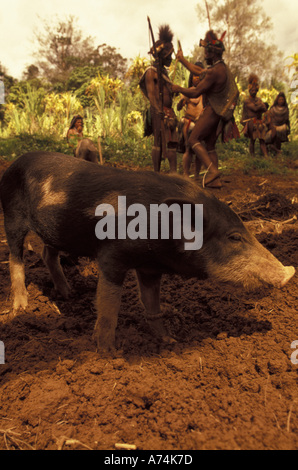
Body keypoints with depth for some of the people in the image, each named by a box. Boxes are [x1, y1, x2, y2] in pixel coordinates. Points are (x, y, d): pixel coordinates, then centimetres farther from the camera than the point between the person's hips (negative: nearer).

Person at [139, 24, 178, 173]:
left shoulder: (163, 71, 21)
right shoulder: (151, 72, -7)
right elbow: (151, 95, -15)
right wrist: (162, 114, -23)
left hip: (168, 111, 9)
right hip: (159, 112, -9)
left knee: (172, 141, 4)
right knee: (159, 142, -6)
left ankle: (173, 172, 7)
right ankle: (156, 173, -1)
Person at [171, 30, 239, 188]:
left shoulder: (215, 71, -19)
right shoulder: (222, 67, 13)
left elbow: (195, 93, -18)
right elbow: (198, 71, 27)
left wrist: (178, 89, -1)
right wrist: (182, 59, 34)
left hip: (212, 111, -10)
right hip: (218, 113, 10)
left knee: (193, 140, -6)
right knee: (209, 146, 11)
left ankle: (212, 169, -19)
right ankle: (215, 180, 8)